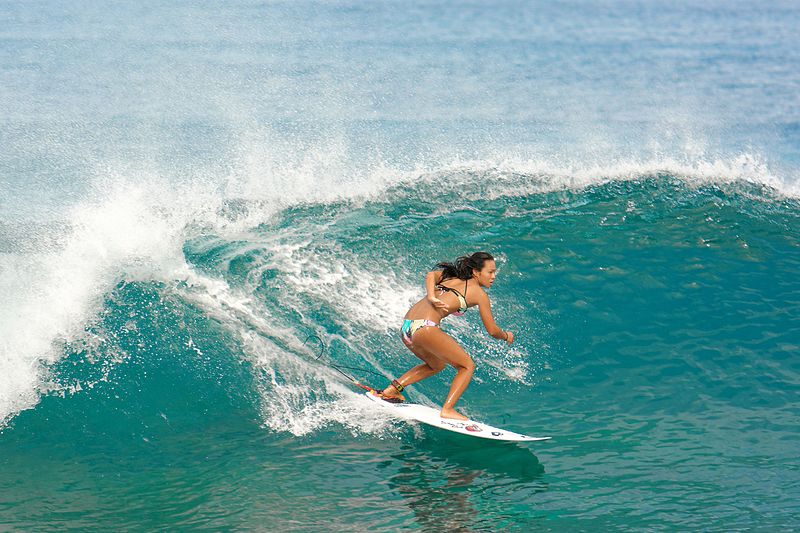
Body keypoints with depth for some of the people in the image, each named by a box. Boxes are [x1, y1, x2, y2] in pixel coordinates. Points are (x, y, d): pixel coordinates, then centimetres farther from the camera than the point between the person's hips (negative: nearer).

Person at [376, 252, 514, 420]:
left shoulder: (451, 276, 24)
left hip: (406, 326, 8)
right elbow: (492, 331, 10)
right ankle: (447, 410, -9)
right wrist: (506, 336, 30)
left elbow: (431, 275, 2)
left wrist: (431, 297, -11)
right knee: (467, 366, 4)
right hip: (424, 327, -8)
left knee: (437, 365, 31)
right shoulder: (479, 293, 6)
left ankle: (392, 389, 23)